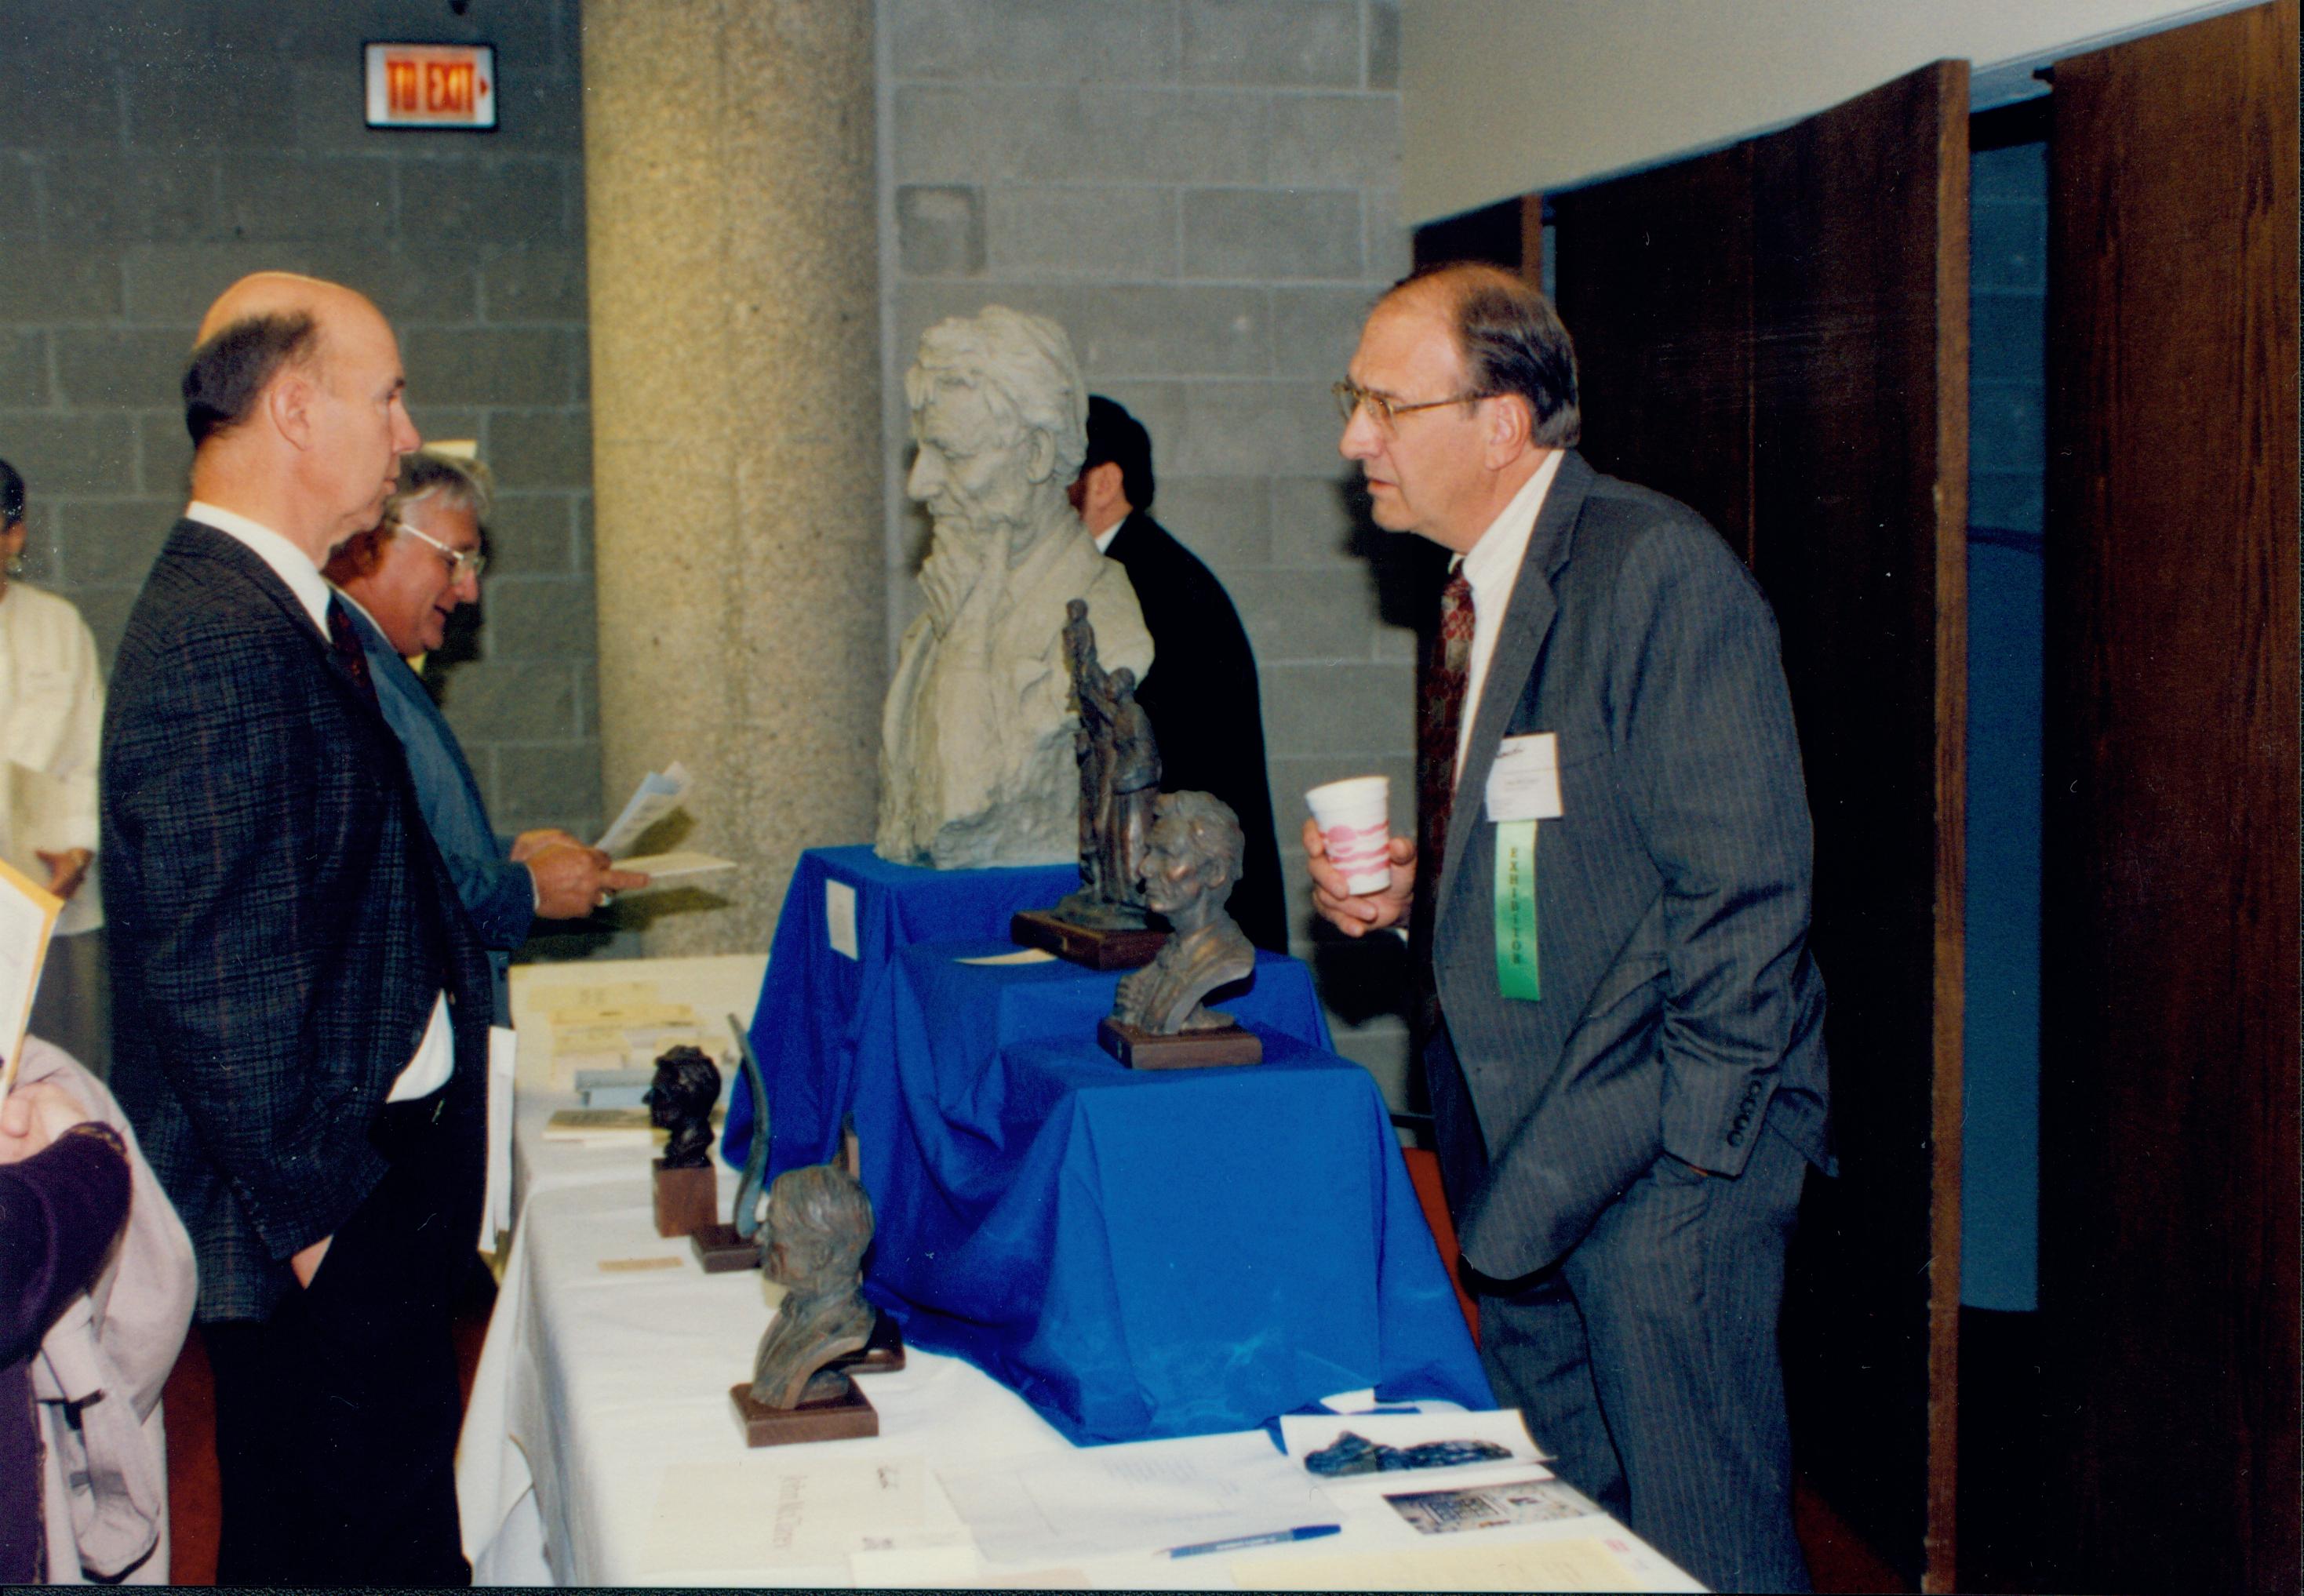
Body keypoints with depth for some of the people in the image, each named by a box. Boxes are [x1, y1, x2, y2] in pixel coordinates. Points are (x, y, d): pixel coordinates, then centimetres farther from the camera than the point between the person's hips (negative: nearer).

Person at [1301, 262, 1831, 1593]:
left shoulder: (1660, 569, -16)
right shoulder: (1479, 589, 13)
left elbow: (1742, 890, -18)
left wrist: (1689, 1149, -18)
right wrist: (1408, 893, 3)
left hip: (1661, 1150, -9)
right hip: (1523, 1153, 9)